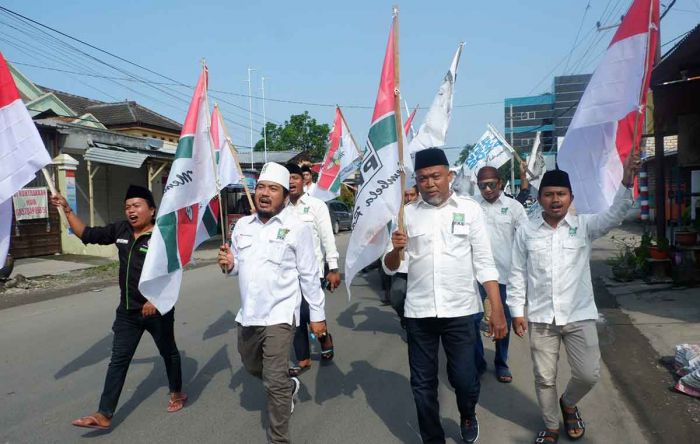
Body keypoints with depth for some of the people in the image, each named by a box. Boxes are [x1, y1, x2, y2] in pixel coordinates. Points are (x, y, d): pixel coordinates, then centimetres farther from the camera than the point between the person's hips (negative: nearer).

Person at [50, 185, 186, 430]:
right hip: (127, 311, 6)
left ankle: (177, 393, 36)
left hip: (158, 310, -5)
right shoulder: (121, 230, 2)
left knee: (168, 352, 15)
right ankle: (104, 415, 12)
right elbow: (87, 235, 10)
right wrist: (66, 209, 4)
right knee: (118, 360, 7)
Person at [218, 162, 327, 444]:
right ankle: (290, 386, 52)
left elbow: (309, 275, -6)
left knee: (274, 383, -9)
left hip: (279, 315, -6)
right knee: (251, 367, 25)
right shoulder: (242, 225, 6)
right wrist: (229, 264, -9)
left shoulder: (297, 228, -10)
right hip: (247, 314, 7)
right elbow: (239, 267, 15)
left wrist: (317, 314, -4)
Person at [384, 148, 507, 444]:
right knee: (423, 384, 11)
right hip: (418, 312, 2)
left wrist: (497, 309, -6)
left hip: (460, 311, -1)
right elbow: (391, 267, 5)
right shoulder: (407, 213, 3)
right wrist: (396, 250, -18)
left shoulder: (469, 209, 0)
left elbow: (484, 262, 0)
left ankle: (468, 417, 40)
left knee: (464, 378, 6)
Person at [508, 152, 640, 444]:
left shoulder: (584, 226, -2)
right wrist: (517, 312, -1)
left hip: (579, 316, 0)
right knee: (544, 378, 9)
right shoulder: (526, 231, -2)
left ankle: (568, 403, 37)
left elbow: (613, 216, -21)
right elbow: (517, 274, 1)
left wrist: (626, 183, -38)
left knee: (589, 374, 4)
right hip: (540, 318, 0)